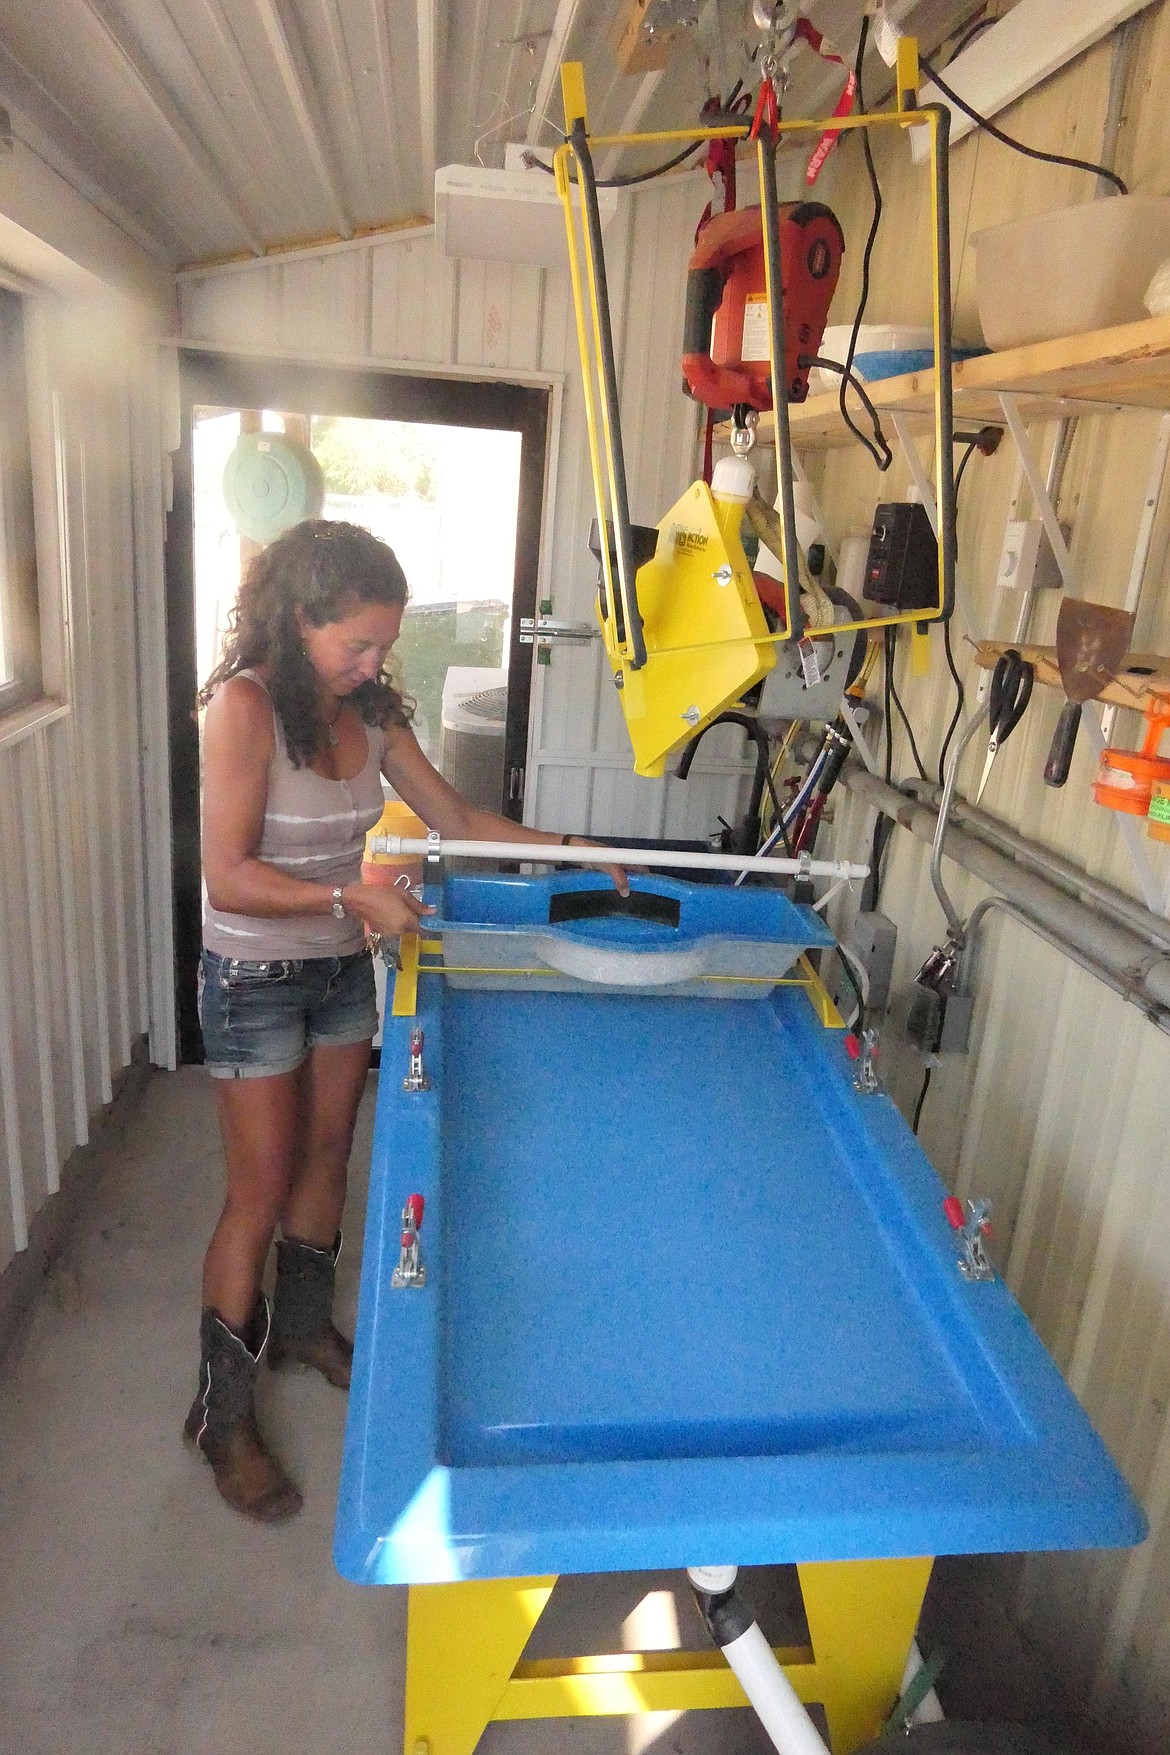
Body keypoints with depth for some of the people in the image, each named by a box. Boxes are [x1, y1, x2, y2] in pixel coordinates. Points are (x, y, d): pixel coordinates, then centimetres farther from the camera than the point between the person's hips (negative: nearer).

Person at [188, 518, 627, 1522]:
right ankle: (222, 1415, 23)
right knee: (260, 1195, 3)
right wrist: (353, 894, -29)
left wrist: (573, 853, -1)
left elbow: (458, 820, 5)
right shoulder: (245, 705, -21)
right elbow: (228, 879, -24)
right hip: (254, 982, -6)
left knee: (326, 1158, 19)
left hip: (344, 973, 6)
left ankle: (303, 1327, 44)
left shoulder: (371, 712, -1)